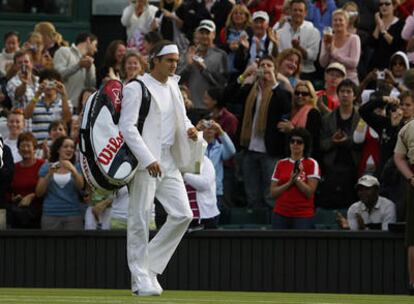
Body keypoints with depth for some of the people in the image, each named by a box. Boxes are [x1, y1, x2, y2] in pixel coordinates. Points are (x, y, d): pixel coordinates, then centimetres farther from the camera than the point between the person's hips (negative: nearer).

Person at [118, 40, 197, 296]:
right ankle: (141, 279, 0)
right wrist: (147, 160, -23)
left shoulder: (173, 86, 15)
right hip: (144, 161, -7)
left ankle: (149, 266, 11)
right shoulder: (136, 88, -8)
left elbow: (181, 116, 27)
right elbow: (127, 127, -15)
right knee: (140, 219, -4)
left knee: (183, 215, 0)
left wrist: (189, 129, 2)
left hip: (168, 161, 7)